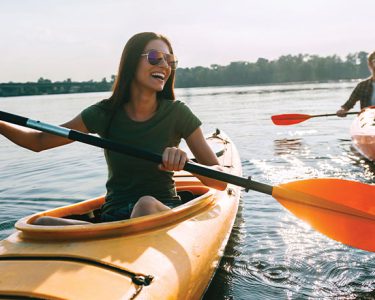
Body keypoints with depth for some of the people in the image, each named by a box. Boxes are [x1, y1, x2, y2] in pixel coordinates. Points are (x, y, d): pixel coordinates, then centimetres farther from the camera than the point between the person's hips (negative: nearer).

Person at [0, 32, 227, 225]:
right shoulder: (104, 114, 1)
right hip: (113, 217, 2)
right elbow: (40, 141, 9)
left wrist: (185, 162, -27)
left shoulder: (177, 114, -3)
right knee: (41, 224, -24)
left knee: (146, 204, -37)